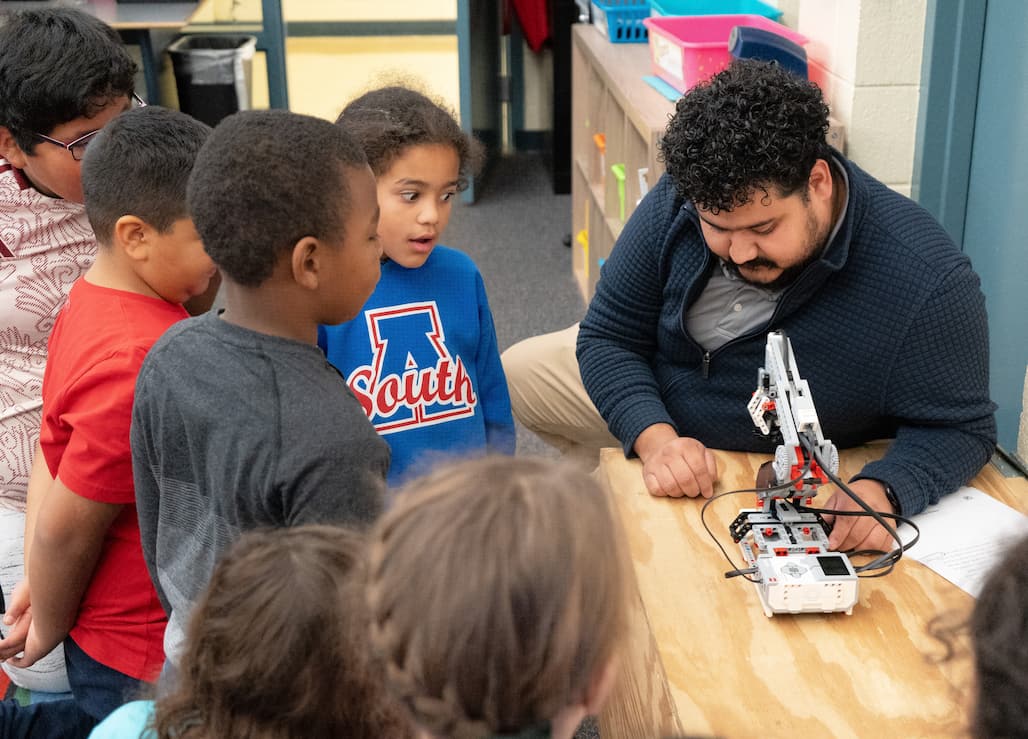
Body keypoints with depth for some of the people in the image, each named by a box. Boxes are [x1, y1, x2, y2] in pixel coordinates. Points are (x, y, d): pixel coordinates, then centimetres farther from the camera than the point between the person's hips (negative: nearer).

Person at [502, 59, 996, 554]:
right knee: (519, 372, 12)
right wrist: (654, 438, -34)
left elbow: (959, 428, -24)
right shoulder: (679, 202, -24)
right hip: (653, 414, 4)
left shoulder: (928, 284, -36)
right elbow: (609, 337, -15)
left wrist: (882, 491, -45)